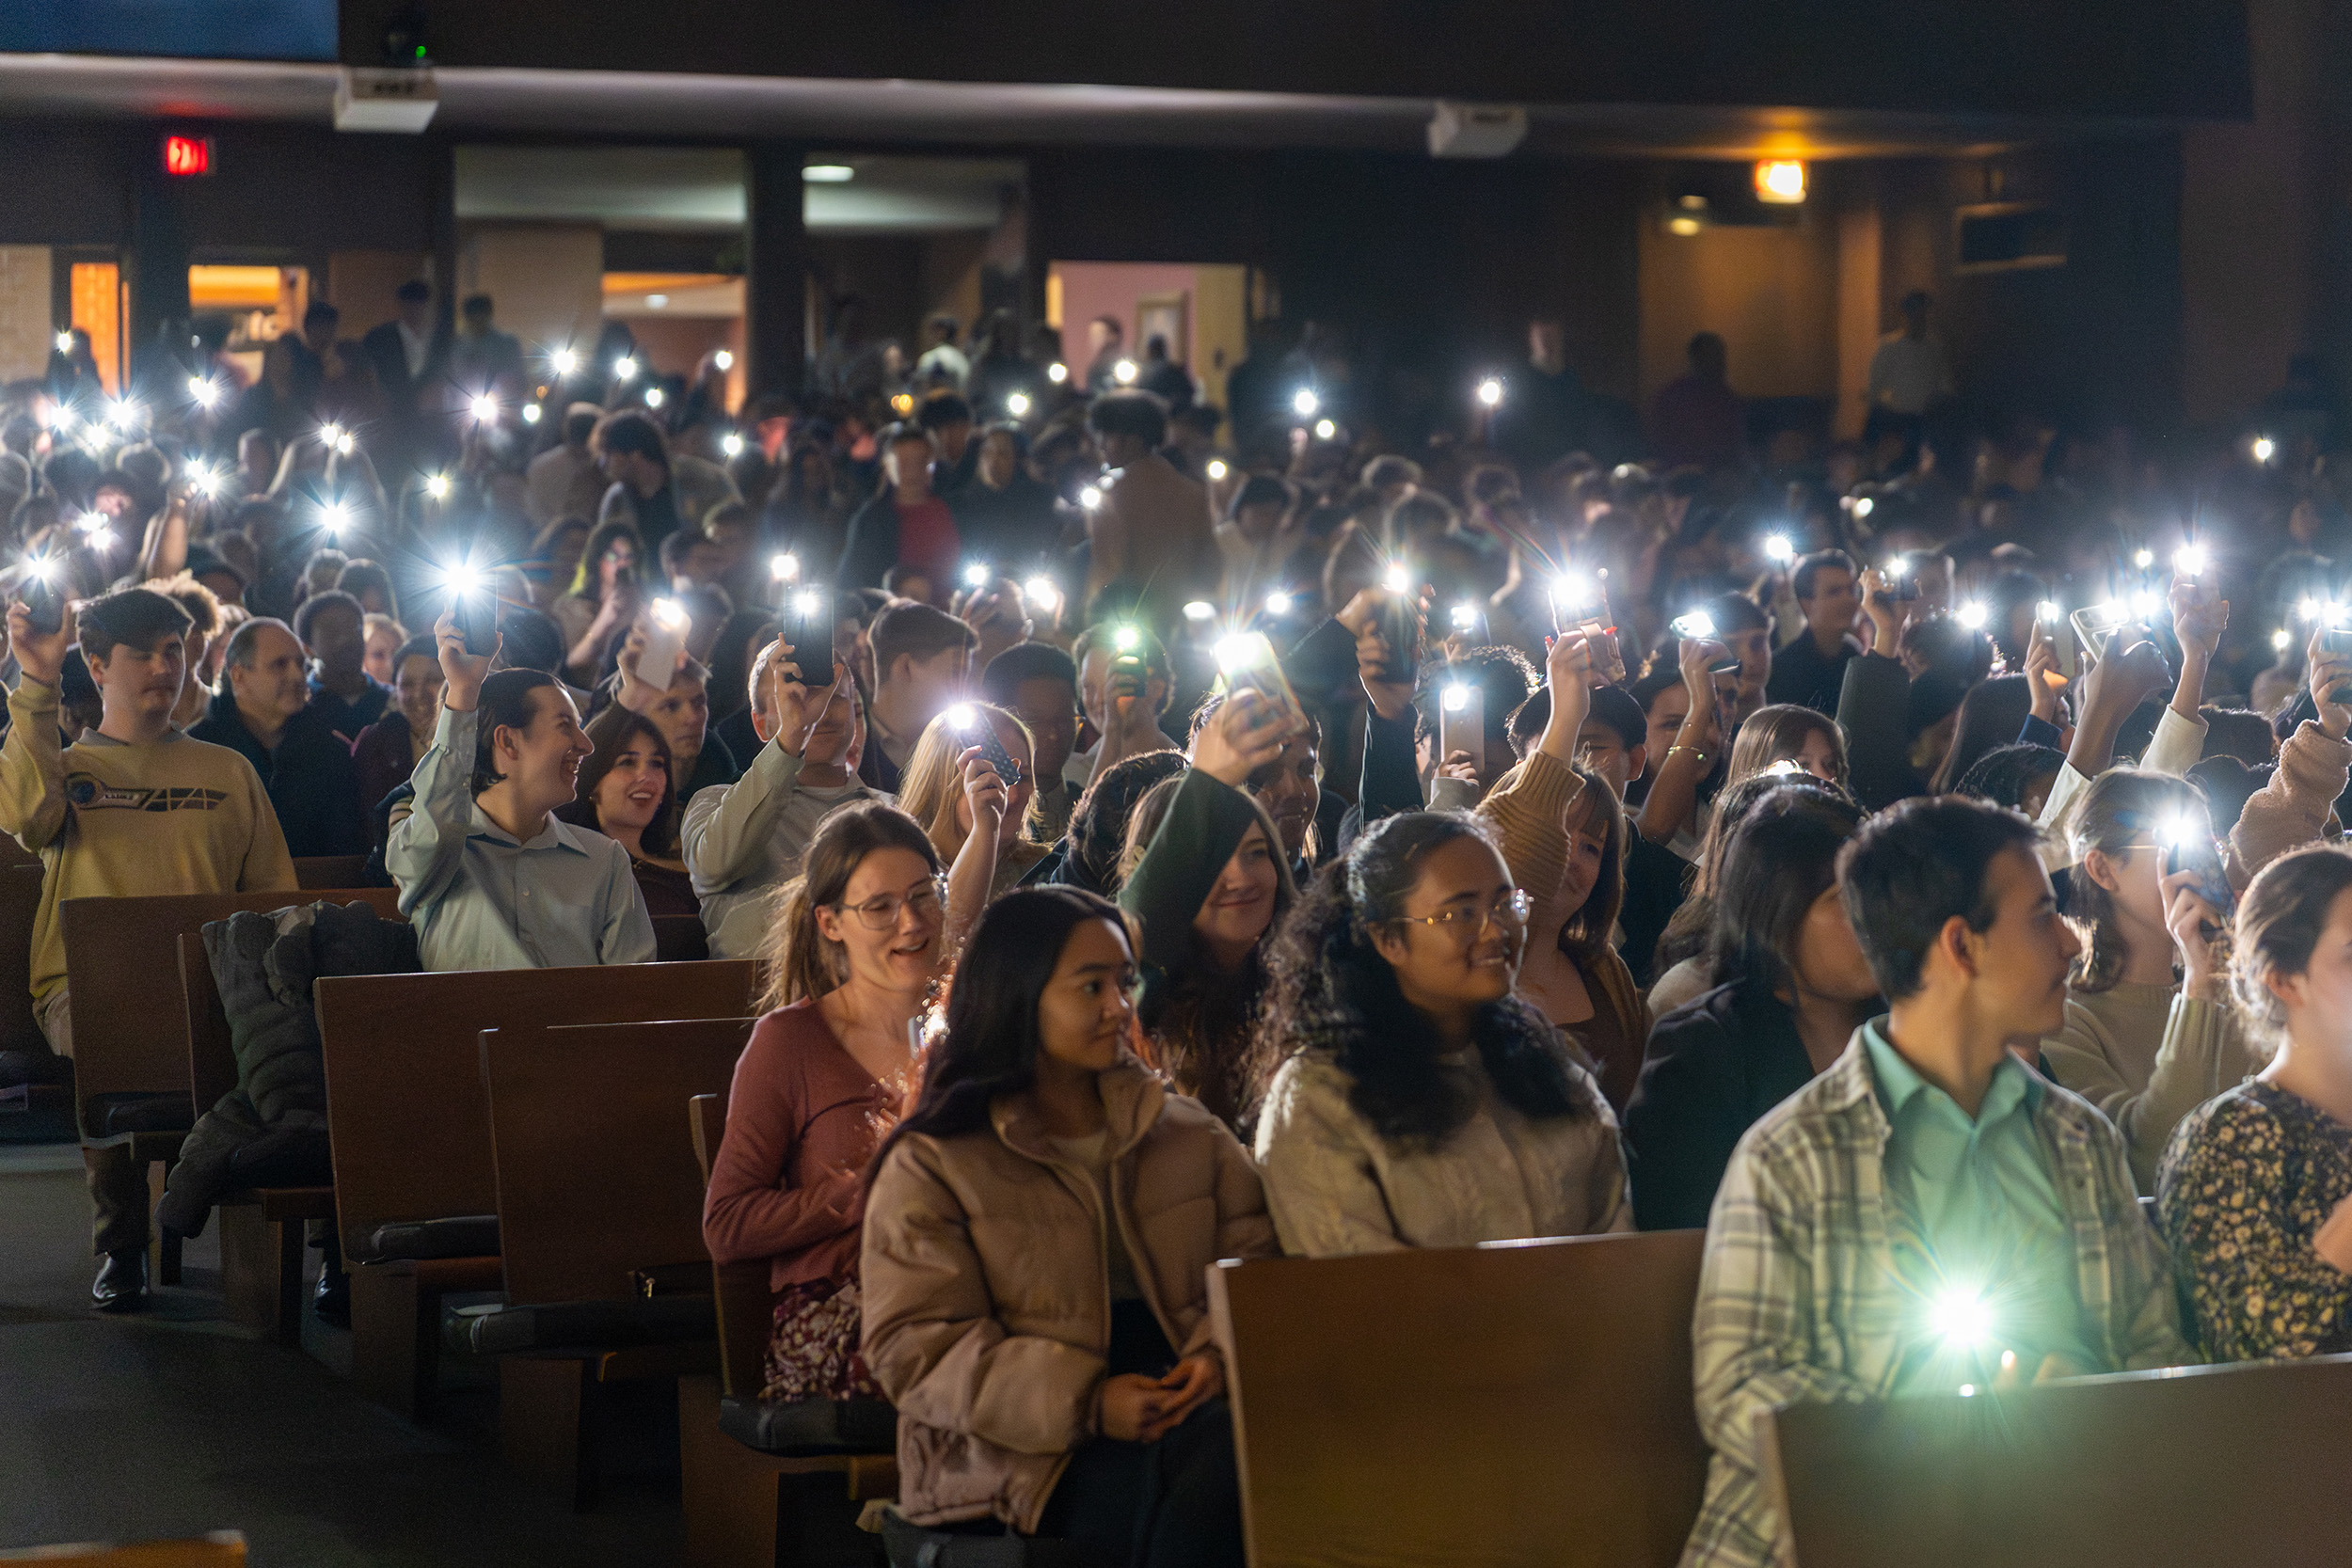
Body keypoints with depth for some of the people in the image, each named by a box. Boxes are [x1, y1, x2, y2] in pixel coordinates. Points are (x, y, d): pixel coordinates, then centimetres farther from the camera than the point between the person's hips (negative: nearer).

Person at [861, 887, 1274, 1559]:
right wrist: (1086, 1402, -16)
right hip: (1025, 1462, -4)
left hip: (1179, 1402, 4)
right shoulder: (929, 1167, 7)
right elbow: (914, 1350, -3)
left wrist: (1221, 1354, -9)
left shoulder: (1190, 1136, 22)